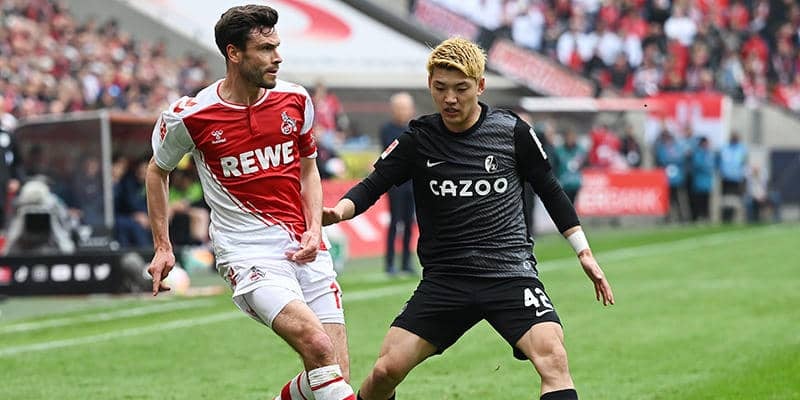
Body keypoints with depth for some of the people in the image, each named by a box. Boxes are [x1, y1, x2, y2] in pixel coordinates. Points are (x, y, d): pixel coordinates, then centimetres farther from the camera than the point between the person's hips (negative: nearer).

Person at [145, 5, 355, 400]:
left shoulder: (295, 100, 4)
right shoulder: (189, 116, -7)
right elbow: (157, 171, 13)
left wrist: (315, 229, 3)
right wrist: (162, 246, 12)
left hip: (305, 249, 5)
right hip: (248, 253, -5)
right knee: (318, 347, -26)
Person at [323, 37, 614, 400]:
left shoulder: (512, 132, 0)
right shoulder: (417, 140, 1)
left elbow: (549, 190, 13)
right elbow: (372, 187, -1)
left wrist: (583, 252, 14)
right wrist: (339, 211, -23)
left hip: (510, 271, -1)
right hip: (443, 279, 1)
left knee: (553, 357, -25)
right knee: (386, 370, -7)